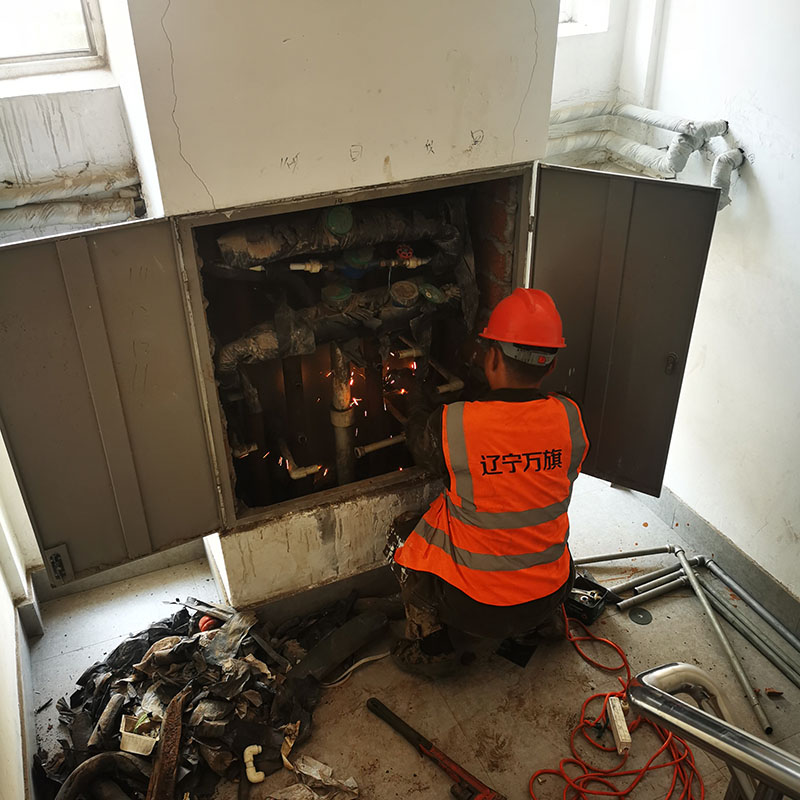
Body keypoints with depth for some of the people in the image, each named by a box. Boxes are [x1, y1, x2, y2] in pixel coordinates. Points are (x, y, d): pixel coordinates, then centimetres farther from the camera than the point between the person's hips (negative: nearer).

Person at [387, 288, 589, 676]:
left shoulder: (453, 425, -25)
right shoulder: (569, 418, -15)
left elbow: (420, 442, 0)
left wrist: (417, 405, 23)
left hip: (476, 609, -4)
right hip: (550, 593, 4)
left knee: (404, 534, 22)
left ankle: (430, 645, 21)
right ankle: (546, 620, 32)